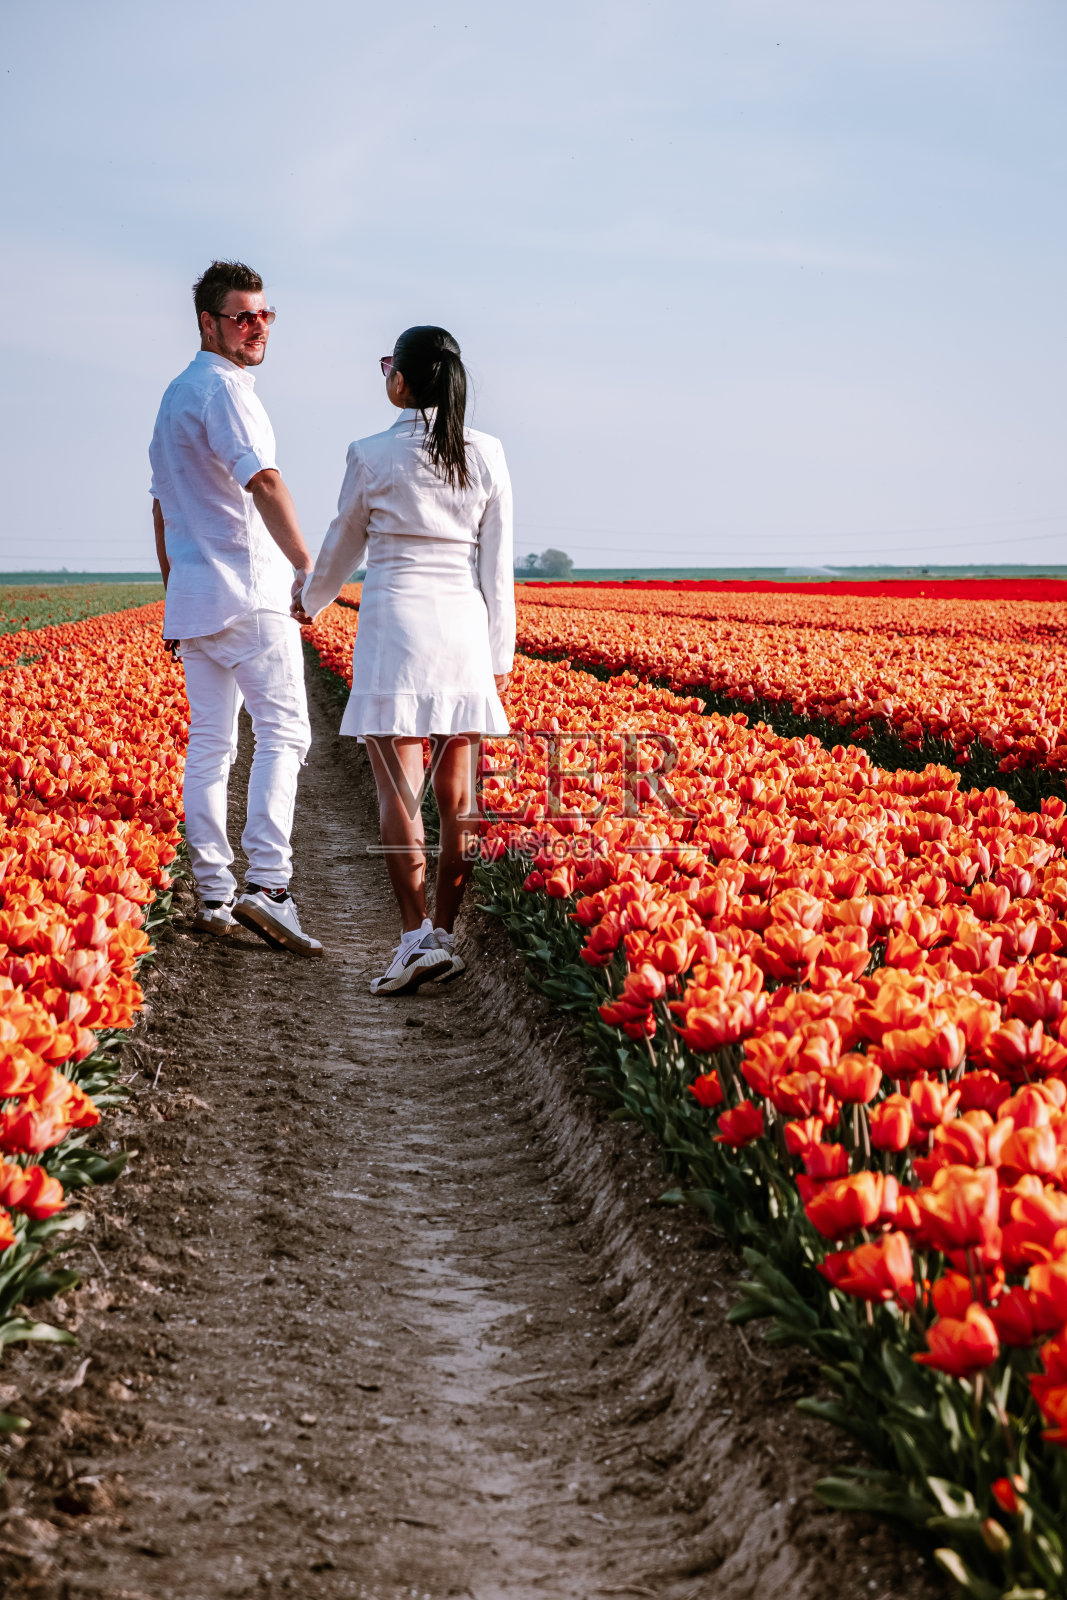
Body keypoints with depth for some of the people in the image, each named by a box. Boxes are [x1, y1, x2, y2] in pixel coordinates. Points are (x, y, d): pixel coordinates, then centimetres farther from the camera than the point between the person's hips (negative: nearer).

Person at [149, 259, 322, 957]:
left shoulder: (174, 395, 21)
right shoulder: (223, 388, -10)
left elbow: (162, 505, 25)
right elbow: (265, 483, -25)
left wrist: (174, 587, 28)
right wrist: (307, 566, -21)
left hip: (192, 597, 9)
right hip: (248, 593, -9)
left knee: (210, 743, 8)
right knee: (283, 733, -10)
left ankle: (213, 895, 9)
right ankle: (267, 883, -19)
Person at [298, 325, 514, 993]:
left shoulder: (373, 456, -2)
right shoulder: (487, 455, 5)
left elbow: (344, 546, 11)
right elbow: (497, 566, 5)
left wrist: (309, 603, 29)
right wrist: (500, 657, 11)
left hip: (396, 624, -3)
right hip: (465, 629, 3)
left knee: (399, 790, -5)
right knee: (458, 794, 7)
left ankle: (416, 936, -14)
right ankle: (444, 934, 11)